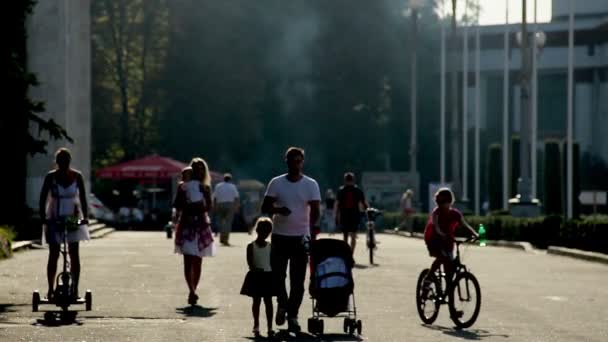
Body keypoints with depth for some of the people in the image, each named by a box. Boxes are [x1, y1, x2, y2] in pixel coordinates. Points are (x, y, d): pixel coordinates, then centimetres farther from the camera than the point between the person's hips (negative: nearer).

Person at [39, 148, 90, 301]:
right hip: (54, 219, -1)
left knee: (74, 254, -3)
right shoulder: (50, 177, -7)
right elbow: (43, 199, -6)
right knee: (53, 255, -1)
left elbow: (83, 198, -5)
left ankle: (75, 288, 2)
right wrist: (43, 218, -16)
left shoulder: (77, 176, -4)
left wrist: (85, 217, -16)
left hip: (73, 218, 1)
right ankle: (50, 289, 4)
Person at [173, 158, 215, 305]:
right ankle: (192, 291, -20)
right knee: (188, 260, -12)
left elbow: (209, 207, 0)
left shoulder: (206, 188, 9)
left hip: (201, 225, 2)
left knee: (197, 262, 6)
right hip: (186, 225, -2)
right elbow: (177, 205, 0)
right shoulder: (183, 186, 4)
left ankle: (193, 291, 16)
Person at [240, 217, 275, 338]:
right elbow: (250, 262, -8)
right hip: (256, 276, -2)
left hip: (268, 275, 2)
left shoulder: (270, 246, 5)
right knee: (256, 301, 6)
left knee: (268, 301, 2)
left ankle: (270, 327, 5)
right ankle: (256, 326, 16)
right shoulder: (251, 246, -2)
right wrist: (255, 269, -23)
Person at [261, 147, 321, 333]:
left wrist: (313, 231, -27)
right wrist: (278, 210, -21)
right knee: (277, 275, 0)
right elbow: (265, 207, 2)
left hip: (301, 238, -1)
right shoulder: (276, 183, 3)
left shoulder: (311, 184, 0)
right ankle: (282, 304, 26)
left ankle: (292, 315, 9)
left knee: (298, 280, 0)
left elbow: (315, 210, -9)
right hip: (280, 237, 1)